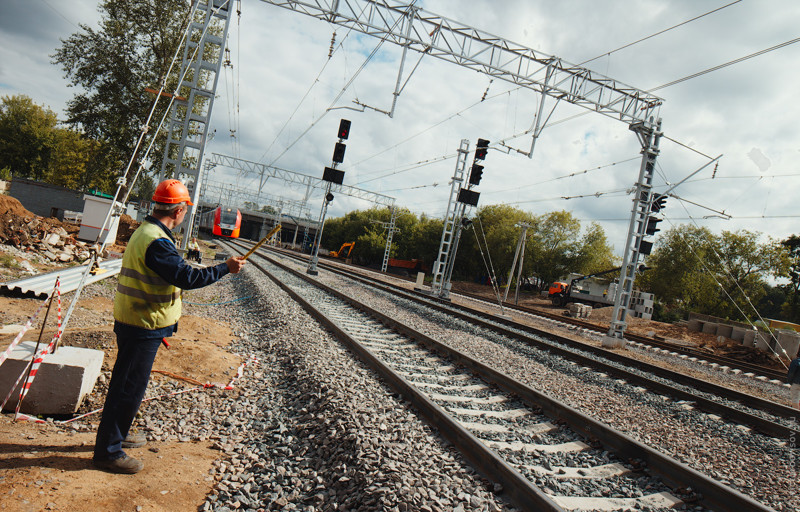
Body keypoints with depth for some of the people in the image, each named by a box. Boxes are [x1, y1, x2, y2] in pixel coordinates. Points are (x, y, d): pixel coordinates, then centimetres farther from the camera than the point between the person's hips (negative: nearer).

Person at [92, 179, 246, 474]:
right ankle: (108, 451, 11)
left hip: (133, 323, 11)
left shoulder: (144, 231, 11)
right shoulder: (157, 242, -24)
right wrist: (226, 268, -16)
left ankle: (116, 435, 37)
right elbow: (187, 278, -27)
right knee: (129, 388, 0)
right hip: (143, 328, -11)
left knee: (127, 384, 22)